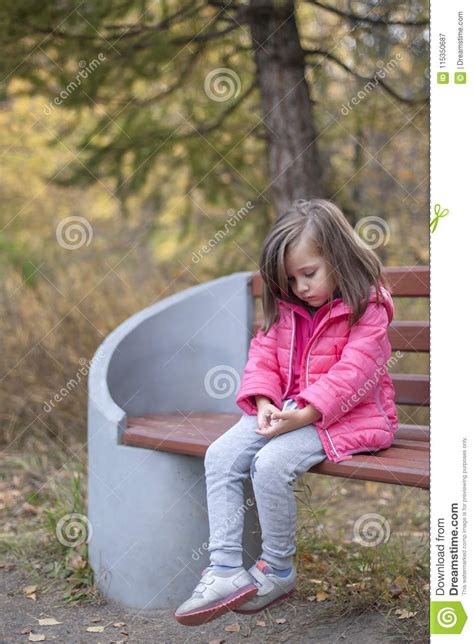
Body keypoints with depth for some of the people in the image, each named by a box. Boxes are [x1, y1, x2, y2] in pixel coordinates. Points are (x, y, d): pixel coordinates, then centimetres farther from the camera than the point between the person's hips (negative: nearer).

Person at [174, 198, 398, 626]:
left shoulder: (367, 309, -11)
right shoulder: (286, 308, 10)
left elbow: (351, 375, -19)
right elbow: (264, 354, 7)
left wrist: (303, 414, -27)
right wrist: (264, 403, -12)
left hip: (345, 417, -7)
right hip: (287, 410, 7)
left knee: (271, 463, -29)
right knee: (220, 455, -13)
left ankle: (278, 571, -8)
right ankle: (226, 570, -15)